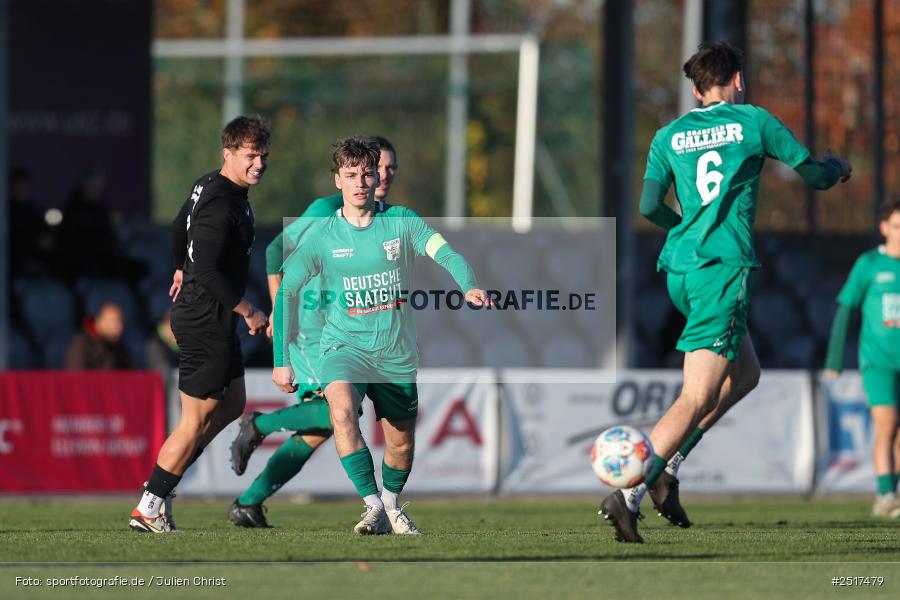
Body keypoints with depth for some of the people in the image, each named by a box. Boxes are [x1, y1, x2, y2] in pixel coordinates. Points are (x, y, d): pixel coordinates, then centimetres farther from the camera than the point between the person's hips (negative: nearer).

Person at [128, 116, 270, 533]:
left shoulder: (208, 187, 10)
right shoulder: (222, 205, -23)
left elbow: (179, 231, 27)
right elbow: (208, 270, -30)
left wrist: (182, 269, 45)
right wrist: (248, 311, -22)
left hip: (201, 314, 11)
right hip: (208, 322, -11)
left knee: (232, 404, 18)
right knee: (198, 418, -4)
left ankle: (161, 484, 18)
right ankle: (148, 509, 3)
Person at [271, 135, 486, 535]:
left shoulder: (402, 222, -2)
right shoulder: (322, 236, -4)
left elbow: (445, 253, -16)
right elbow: (286, 293, -1)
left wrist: (468, 287, -38)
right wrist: (281, 360, -6)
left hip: (397, 352, 2)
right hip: (344, 347, -2)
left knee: (402, 444, 9)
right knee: (341, 408, -32)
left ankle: (392, 505, 40)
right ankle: (373, 506, -29)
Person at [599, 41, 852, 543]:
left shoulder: (670, 135, 12)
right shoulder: (754, 121, 2)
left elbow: (650, 206, 6)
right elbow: (816, 176, 9)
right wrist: (839, 166, 33)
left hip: (678, 269, 7)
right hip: (725, 267, -7)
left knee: (745, 373, 22)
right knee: (698, 398, -11)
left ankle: (667, 465, 9)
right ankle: (629, 495, -23)